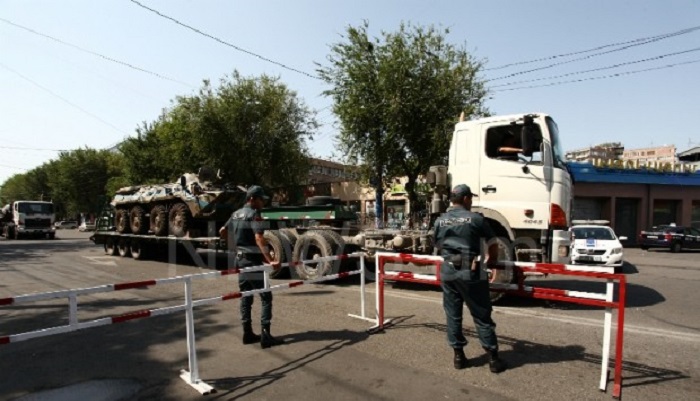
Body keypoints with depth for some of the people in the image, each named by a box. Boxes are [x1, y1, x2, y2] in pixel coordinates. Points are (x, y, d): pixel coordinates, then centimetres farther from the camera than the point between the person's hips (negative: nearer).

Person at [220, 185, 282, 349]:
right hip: (253, 261, -9)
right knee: (265, 297, -3)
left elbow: (222, 231, 20)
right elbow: (259, 238, -29)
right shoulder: (254, 214, -15)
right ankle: (265, 335, -5)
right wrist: (270, 260, -36)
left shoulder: (236, 214, 10)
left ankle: (248, 333, 20)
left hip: (240, 259, 9)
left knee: (245, 297, 14)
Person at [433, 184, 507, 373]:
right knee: (481, 316, 7)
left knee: (453, 315, 12)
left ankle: (458, 355, 20)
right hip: (470, 272, -3)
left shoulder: (440, 220, 7)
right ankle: (493, 358, 14)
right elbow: (493, 243, 6)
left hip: (447, 271, 4)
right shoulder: (475, 218, -4)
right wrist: (491, 260, 24)